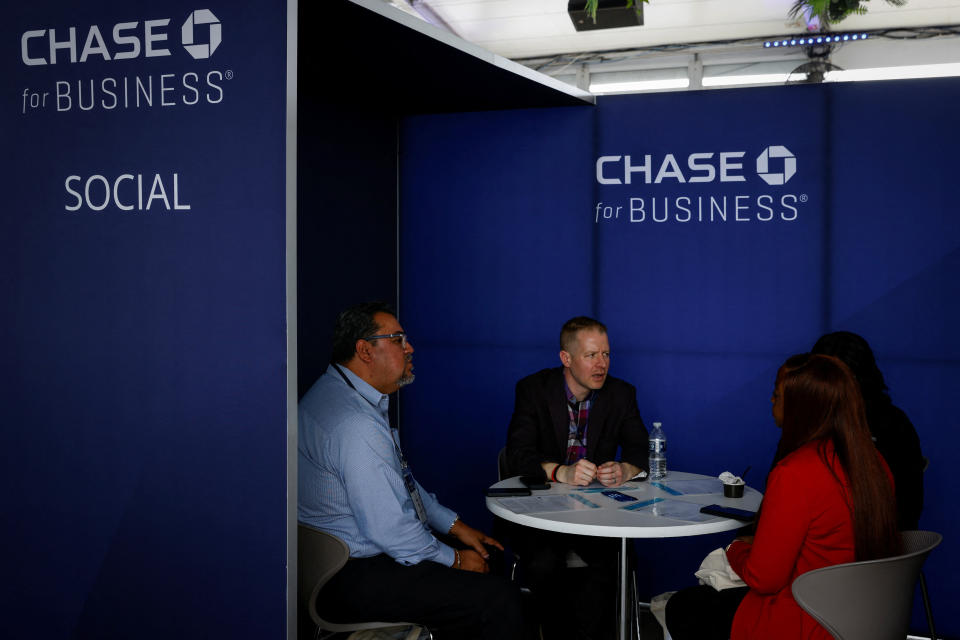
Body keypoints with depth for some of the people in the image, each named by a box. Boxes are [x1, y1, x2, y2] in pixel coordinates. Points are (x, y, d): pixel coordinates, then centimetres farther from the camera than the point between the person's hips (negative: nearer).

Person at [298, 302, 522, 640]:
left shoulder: (335, 393, 10)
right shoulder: (357, 424, -26)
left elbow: (400, 483, 19)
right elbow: (389, 529, -25)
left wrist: (455, 526, 14)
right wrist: (454, 559, -9)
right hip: (353, 580, -11)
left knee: (487, 561, 13)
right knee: (501, 599, -15)